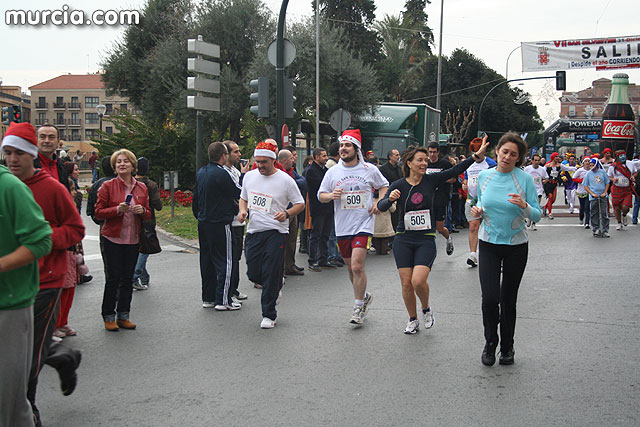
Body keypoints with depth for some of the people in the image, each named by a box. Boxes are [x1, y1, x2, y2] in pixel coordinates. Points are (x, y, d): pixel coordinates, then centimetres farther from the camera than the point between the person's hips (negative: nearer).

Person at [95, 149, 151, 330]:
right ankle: (109, 317, 8)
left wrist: (142, 210, -9)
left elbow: (148, 215, 14)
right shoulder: (108, 186, -2)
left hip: (133, 239, 4)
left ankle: (123, 316, 17)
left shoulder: (142, 188, 9)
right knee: (113, 278, -3)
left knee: (128, 278, 8)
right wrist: (118, 209, -19)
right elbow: (99, 212, -5)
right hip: (113, 238, -4)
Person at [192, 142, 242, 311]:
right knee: (224, 261, -2)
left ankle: (208, 298, 20)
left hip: (203, 223, 8)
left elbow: (195, 197, 16)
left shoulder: (201, 172, 10)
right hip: (220, 224, -8)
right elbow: (238, 193, -10)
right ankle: (222, 300, -2)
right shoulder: (221, 174, -17)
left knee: (207, 260, 14)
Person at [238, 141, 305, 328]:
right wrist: (243, 210, 1)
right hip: (253, 230, 5)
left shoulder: (285, 180, -5)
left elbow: (300, 204, 0)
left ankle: (269, 315, 6)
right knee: (253, 274, 4)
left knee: (271, 276, -5)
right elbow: (243, 198, 23)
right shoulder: (249, 176, 9)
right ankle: (275, 288, 36)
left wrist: (287, 214, -19)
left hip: (276, 232, -5)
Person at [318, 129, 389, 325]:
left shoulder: (370, 169, 0)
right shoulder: (332, 172, 4)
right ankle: (364, 295, 37)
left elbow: (384, 186, 16)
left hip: (363, 225, -3)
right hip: (342, 227, 4)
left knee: (357, 266, -15)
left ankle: (359, 306, 0)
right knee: (351, 268, 13)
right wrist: (331, 195, -13)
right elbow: (320, 196, 9)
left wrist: (380, 203, -1)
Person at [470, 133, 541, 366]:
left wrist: (524, 206, -28)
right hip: (489, 244, 1)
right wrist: (478, 210, -6)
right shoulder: (484, 176, 1)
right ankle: (490, 343, 14)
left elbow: (537, 216, -8)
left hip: (516, 246, -1)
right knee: (489, 298, -10)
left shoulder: (525, 179, -8)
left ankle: (507, 347, 27)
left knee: (508, 299, 8)